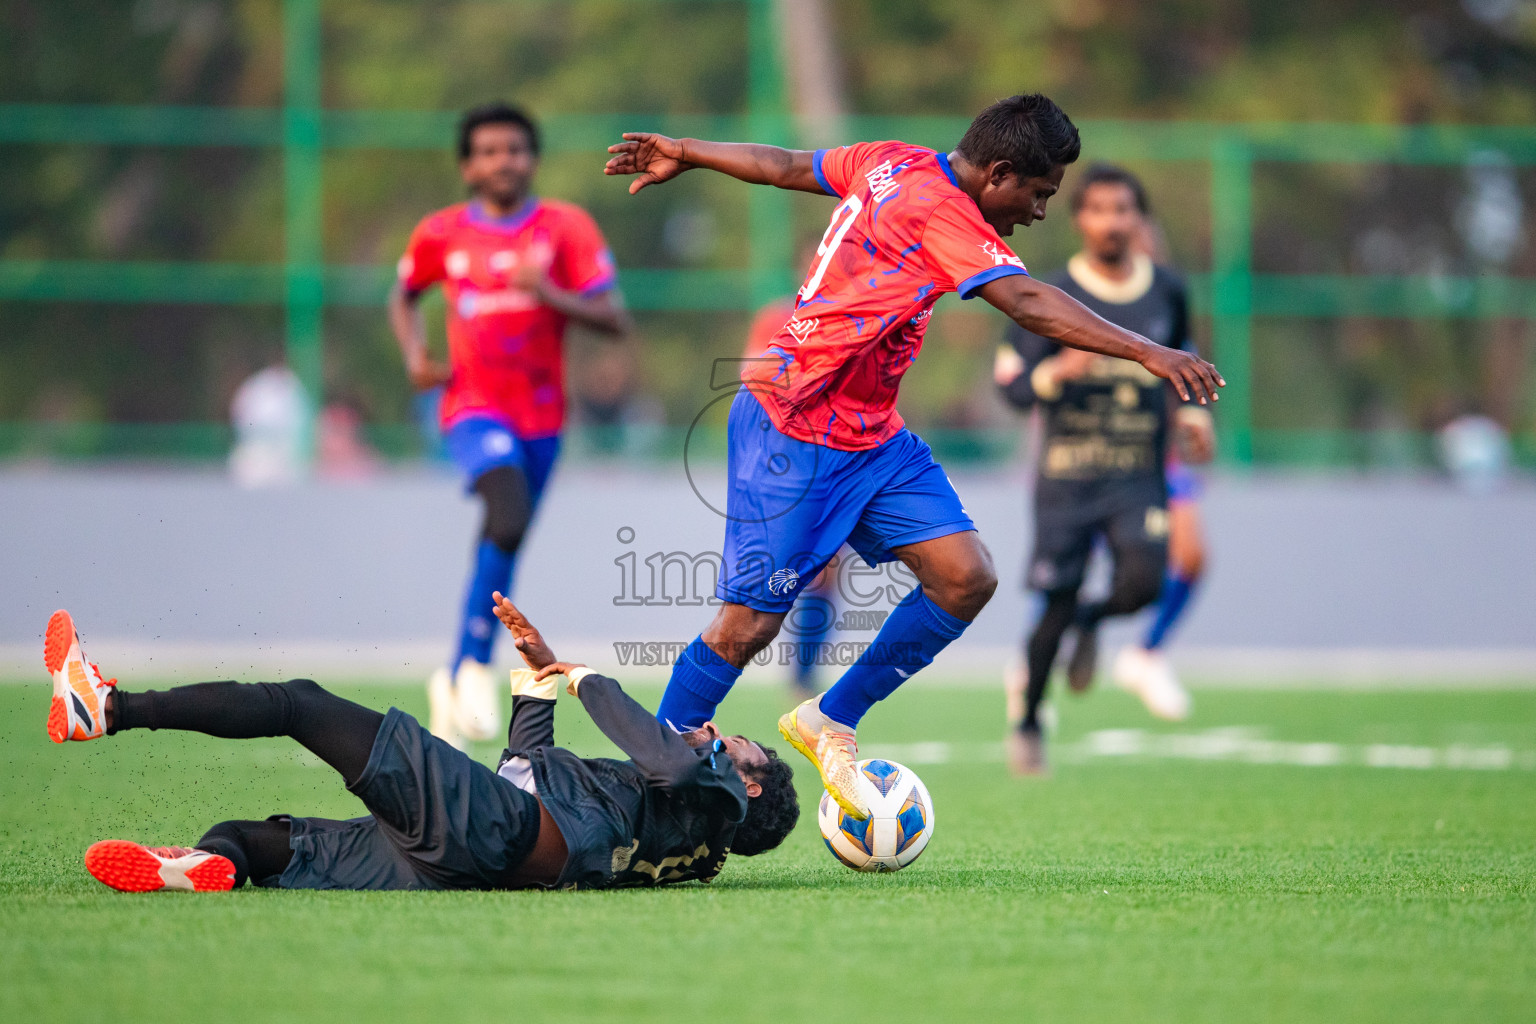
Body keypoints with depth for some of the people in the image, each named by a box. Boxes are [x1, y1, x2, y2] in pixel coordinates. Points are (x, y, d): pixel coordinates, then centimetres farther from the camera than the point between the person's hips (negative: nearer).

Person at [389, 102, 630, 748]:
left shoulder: (567, 228, 0)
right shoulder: (441, 235, 3)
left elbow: (615, 319, -4)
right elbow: (403, 296, 22)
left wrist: (551, 295, -20)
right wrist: (415, 355, 4)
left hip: (541, 414, 2)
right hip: (474, 406, -2)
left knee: (500, 548, 9)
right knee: (509, 515, -28)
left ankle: (456, 681, 27)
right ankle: (476, 666, -16)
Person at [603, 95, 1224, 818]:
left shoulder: (895, 164, 5)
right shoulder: (942, 212, -22)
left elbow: (783, 164, 17)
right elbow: (1029, 304, -32)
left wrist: (683, 154, 30)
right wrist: (1146, 353, -37)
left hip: (872, 436, 10)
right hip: (794, 433, -10)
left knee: (965, 577, -4)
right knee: (748, 625, -5)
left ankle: (829, 724, 10)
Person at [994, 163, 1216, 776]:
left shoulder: (1166, 292, 6)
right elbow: (1011, 382, -5)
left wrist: (1190, 411, 10)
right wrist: (1059, 370, -25)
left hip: (1138, 477, 2)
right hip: (1066, 475, -2)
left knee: (1143, 582, -21)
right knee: (1056, 607, -1)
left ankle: (1092, 622, 15)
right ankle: (1027, 721, 21)